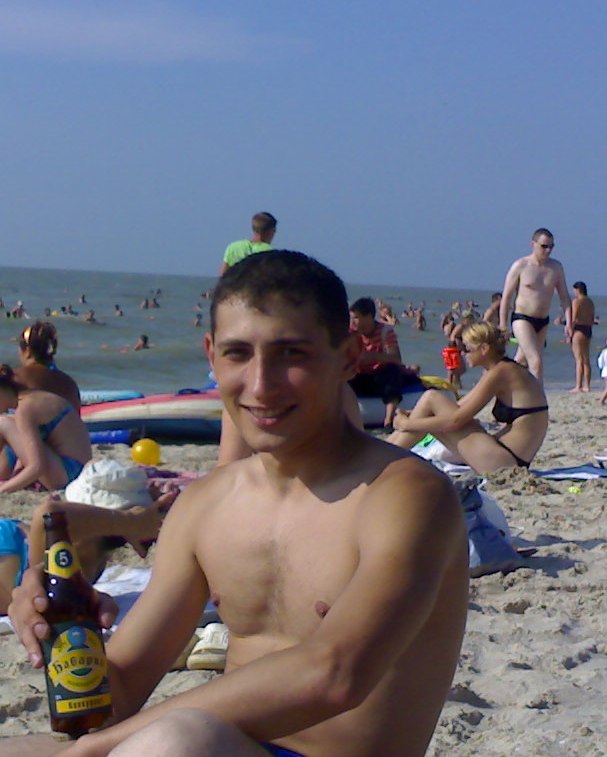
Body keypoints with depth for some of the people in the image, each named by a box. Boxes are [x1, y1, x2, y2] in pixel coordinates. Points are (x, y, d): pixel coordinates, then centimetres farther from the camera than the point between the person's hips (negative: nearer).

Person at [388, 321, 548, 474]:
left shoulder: (500, 372, -13)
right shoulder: (507, 370, 16)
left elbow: (455, 420, -15)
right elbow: (459, 406, 21)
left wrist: (408, 424, -4)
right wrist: (417, 414, 15)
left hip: (501, 463, -10)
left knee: (431, 398, -5)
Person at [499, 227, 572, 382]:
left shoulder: (556, 267, 5)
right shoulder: (520, 266, -8)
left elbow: (564, 297, 9)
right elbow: (506, 296, -6)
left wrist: (568, 322, -1)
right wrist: (502, 327, -9)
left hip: (543, 323, 5)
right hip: (522, 320, -5)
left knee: (521, 361, 16)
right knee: (536, 362, -18)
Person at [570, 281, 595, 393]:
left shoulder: (576, 301, -9)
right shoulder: (590, 302, 16)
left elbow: (573, 319, -15)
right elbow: (592, 319, 18)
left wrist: (570, 333, -13)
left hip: (578, 329, -8)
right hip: (588, 330, 8)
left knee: (579, 359, -10)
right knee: (586, 359, 11)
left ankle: (578, 386, -13)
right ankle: (587, 386, 11)